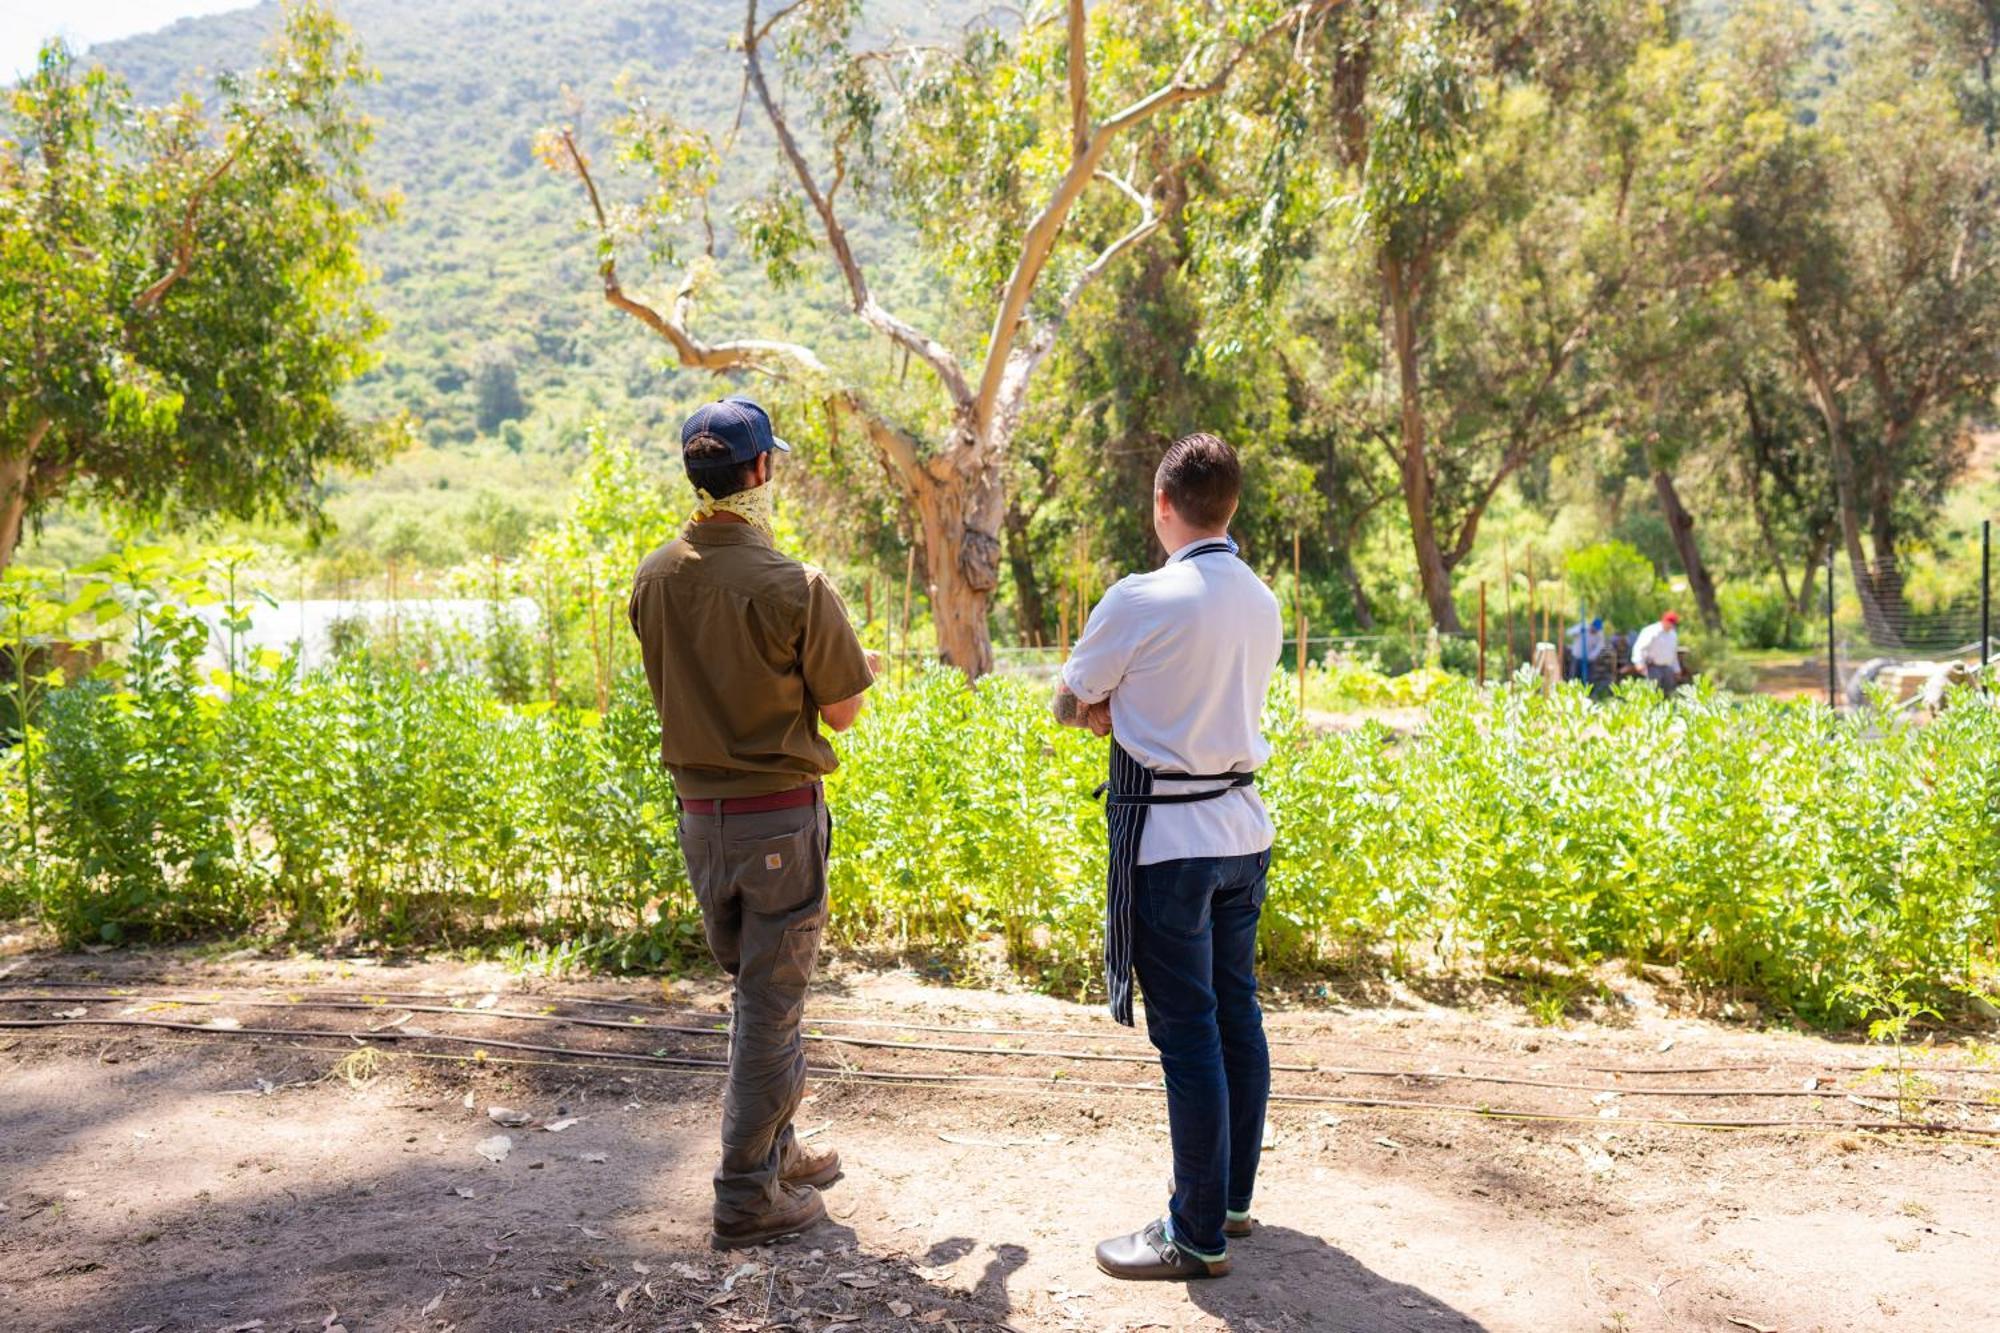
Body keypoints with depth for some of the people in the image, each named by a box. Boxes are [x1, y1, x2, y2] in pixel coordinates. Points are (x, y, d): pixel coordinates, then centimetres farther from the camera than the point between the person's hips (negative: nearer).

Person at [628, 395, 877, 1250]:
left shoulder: (654, 578, -1)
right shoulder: (793, 587, -19)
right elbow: (842, 711, -10)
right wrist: (851, 668, 11)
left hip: (699, 812, 6)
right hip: (779, 812, -6)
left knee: (753, 987, 21)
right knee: (771, 1000, 4)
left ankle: (773, 1148, 34)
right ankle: (748, 1194, 12)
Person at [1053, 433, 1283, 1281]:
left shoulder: (1140, 601, -16)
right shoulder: (1262, 604, 6)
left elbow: (1070, 707, -3)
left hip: (1168, 837, -7)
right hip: (1242, 827, 8)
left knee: (1187, 1035, -1)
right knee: (1237, 1015, 16)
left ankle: (1197, 1237, 9)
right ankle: (1233, 1196, 30)